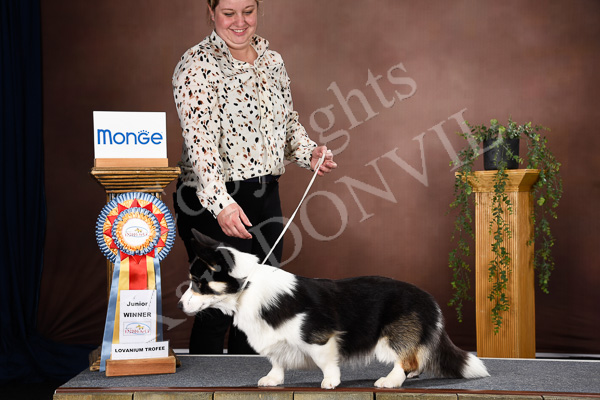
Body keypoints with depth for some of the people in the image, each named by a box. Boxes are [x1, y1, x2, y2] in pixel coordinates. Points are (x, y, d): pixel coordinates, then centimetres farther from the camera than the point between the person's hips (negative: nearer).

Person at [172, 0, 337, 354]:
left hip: (266, 198, 7)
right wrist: (220, 203, -34)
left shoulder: (272, 60, 10)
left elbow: (289, 122, 20)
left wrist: (309, 152, -1)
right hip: (213, 203, -7)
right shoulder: (198, 65, -11)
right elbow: (200, 139, -23)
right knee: (217, 309, -2)